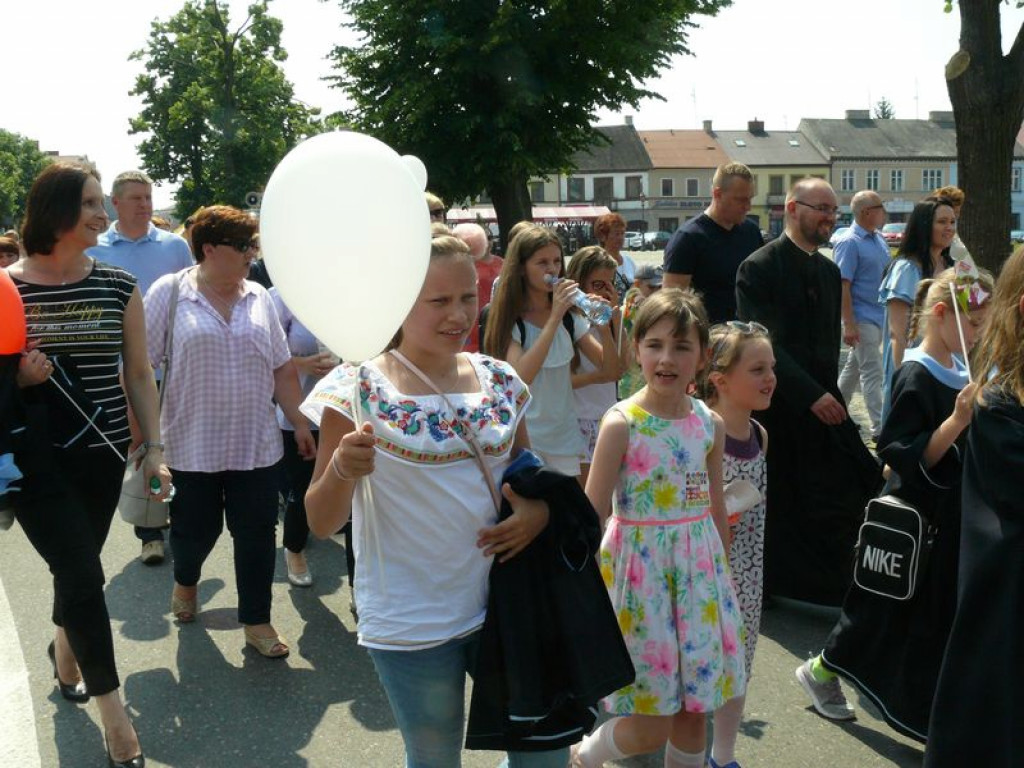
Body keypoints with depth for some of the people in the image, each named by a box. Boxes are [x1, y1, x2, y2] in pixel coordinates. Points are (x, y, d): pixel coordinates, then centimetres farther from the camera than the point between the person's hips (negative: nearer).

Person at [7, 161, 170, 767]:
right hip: (35, 457, -3)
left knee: (77, 569, 17)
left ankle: (65, 653, 49)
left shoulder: (118, 286, 1)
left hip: (102, 454, 3)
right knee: (84, 576, -6)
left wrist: (155, 449, 0)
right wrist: (17, 377, -18)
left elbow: (139, 374, 5)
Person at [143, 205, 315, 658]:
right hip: (192, 444, -3)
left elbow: (282, 369, 10)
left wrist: (300, 423, 8)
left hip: (256, 444, 3)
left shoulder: (258, 298, 6)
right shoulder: (169, 293, -6)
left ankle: (256, 621, 21)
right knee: (195, 528, 13)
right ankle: (185, 582, 45)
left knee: (256, 535, 5)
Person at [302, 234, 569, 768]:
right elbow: (322, 523, -12)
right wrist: (343, 468, -33)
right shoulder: (358, 389, -13)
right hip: (412, 624, -4)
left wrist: (539, 509, -8)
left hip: (502, 604, 4)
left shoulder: (499, 381, 0)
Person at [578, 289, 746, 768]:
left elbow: (715, 507, 12)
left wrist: (724, 574, 18)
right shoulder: (621, 424, -14)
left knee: (693, 709, 14)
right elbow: (592, 513, -12)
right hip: (641, 567, -5)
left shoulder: (710, 424, 1)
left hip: (700, 566, 5)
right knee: (649, 729, 3)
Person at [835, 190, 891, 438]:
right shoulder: (849, 243, -14)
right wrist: (849, 325, -23)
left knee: (854, 367, 17)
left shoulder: (879, 239, 12)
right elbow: (842, 286, -18)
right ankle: (879, 428, -4)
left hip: (879, 316, 8)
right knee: (872, 372, -7)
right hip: (862, 317, -8)